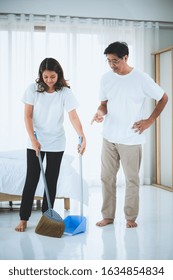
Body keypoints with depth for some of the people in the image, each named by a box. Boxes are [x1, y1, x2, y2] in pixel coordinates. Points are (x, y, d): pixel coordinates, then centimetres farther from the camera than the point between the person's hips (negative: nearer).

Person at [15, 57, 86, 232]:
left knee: (51, 180, 6)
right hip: (35, 141, 0)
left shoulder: (65, 92, -9)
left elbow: (73, 116, -17)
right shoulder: (33, 89, -7)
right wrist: (33, 140, -14)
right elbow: (27, 116, -7)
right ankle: (24, 218, 10)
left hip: (56, 143, 0)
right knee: (31, 179, 1)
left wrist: (82, 136, -31)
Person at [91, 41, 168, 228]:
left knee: (132, 180, 5)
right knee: (107, 178, 8)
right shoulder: (106, 78, 4)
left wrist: (150, 121, -3)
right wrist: (100, 112, -11)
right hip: (109, 138, 4)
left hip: (131, 139, -4)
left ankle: (131, 217, 19)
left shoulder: (141, 79, -8)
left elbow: (163, 98, 2)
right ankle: (108, 216, 21)